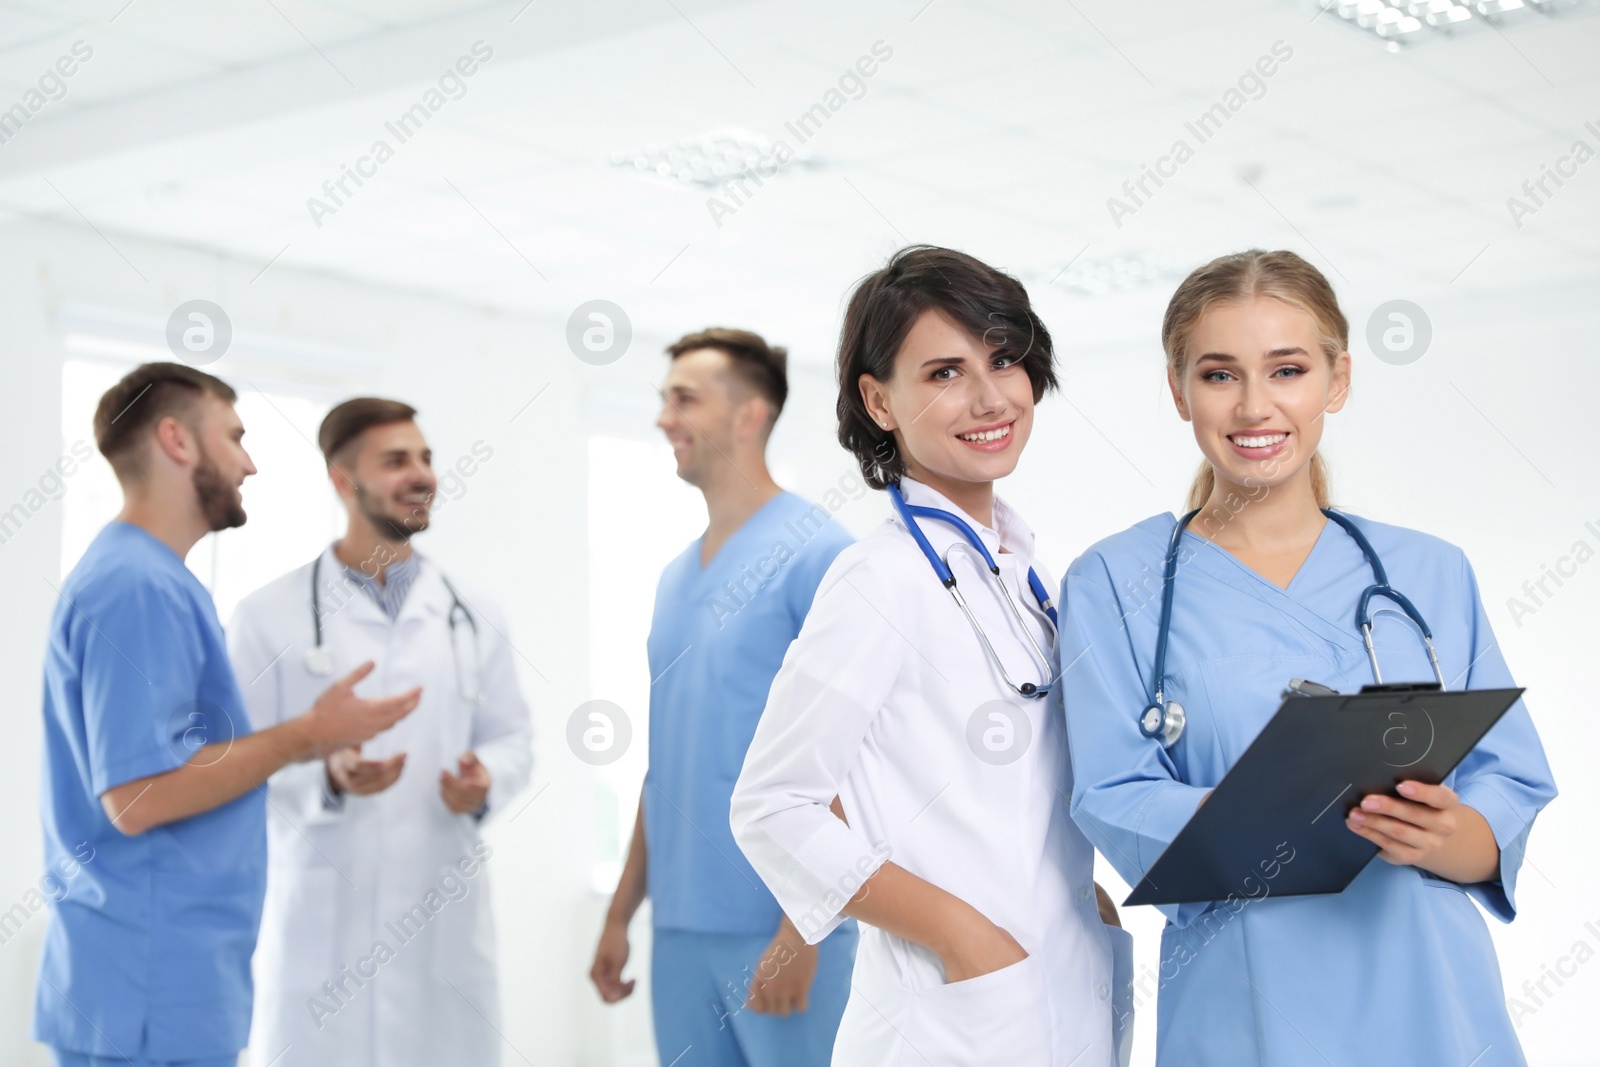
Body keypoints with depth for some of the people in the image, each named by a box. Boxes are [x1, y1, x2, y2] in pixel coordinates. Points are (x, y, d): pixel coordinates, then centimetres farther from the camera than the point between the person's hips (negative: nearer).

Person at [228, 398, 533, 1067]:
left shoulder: (474, 616, 11)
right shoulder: (269, 616, 0)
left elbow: (512, 737, 13)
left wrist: (485, 781, -10)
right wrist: (327, 777, -20)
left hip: (445, 922, 3)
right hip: (321, 927, -3)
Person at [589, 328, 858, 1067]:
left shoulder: (816, 555, -8)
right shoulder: (674, 578, 14)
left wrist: (802, 924, -18)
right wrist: (621, 912, 16)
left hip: (776, 922, -7)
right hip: (679, 924, 7)